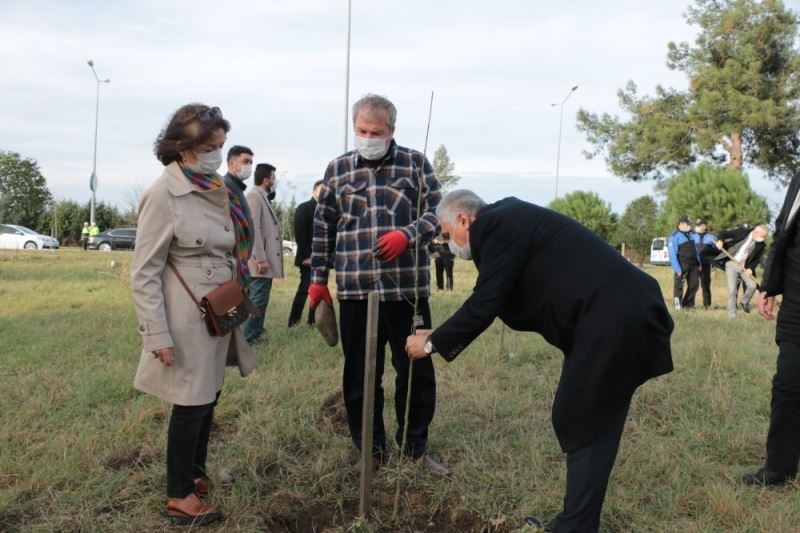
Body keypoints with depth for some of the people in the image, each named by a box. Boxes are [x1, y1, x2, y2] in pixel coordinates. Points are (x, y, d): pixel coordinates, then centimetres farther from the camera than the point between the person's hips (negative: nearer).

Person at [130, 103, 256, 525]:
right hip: (188, 317, -7)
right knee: (191, 403, 3)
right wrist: (157, 335, -18)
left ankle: (196, 473, 37)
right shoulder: (163, 195, -15)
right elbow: (143, 273, -15)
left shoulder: (217, 190, 6)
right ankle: (179, 496, 21)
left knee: (208, 398, 18)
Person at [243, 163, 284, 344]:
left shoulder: (263, 197, 17)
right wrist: (260, 259, -23)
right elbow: (253, 228, -20)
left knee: (261, 300, 14)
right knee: (258, 300, -8)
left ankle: (255, 335, 21)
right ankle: (246, 339, -4)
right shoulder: (254, 196, -12)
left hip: (267, 259, 10)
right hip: (261, 261, -10)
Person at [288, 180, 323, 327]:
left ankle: (313, 321, 14)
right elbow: (299, 235, -12)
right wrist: (306, 256, -16)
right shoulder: (303, 208, -5)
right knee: (305, 290, -8)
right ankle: (293, 322, -2)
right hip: (309, 258, -6)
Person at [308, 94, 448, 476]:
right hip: (355, 290, 1)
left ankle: (416, 447, 26)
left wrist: (408, 234, -17)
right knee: (360, 376, 10)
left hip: (408, 289, -1)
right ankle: (371, 448, 26)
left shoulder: (415, 164, 3)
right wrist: (318, 279, 10)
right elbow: (323, 228, 12)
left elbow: (437, 212, 2)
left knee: (417, 371, 7)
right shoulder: (337, 169, 9)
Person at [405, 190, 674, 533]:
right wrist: (443, 336, 22)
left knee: (581, 424, -1)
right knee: (579, 419, 15)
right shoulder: (510, 221, 20)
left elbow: (484, 304, -13)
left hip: (612, 317, -10)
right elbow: (493, 302, 23)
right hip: (614, 313, 10)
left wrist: (432, 343, -2)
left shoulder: (495, 224, -10)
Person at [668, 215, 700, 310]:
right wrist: (677, 268, -19)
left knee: (693, 285, 7)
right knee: (679, 285, -4)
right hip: (682, 265, -7)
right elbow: (672, 254, -14)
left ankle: (688, 304, 19)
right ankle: (677, 303, 7)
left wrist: (698, 263, 20)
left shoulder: (691, 234, 15)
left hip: (693, 265, 7)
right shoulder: (674, 236, -10)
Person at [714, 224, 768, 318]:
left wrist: (750, 268, -13)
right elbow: (724, 233, -4)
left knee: (752, 285, -12)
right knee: (732, 289, -8)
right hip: (731, 264, -3)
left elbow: (757, 259, 5)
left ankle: (745, 302, 20)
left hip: (744, 267, 3)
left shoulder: (761, 245, 0)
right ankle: (731, 312, 3)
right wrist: (720, 240, -24)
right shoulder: (742, 232, -9)